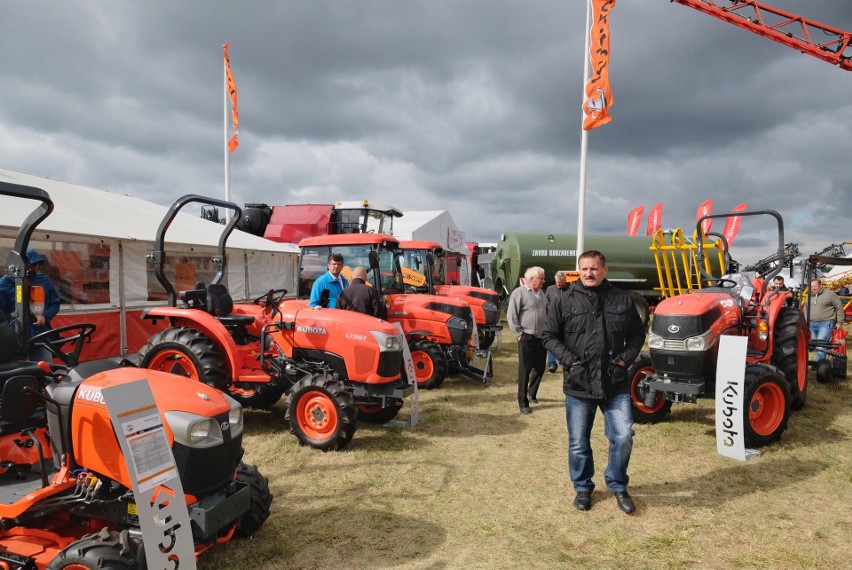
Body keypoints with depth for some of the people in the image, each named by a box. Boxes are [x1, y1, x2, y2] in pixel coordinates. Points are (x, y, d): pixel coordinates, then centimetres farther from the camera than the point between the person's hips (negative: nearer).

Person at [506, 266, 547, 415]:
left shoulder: (541, 293, 12)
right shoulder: (519, 293, -10)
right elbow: (511, 316, -12)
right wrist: (519, 334, -12)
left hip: (541, 337, 7)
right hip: (527, 338, -7)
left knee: (540, 368, 13)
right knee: (525, 370, -2)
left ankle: (531, 393, 36)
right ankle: (523, 403, 6)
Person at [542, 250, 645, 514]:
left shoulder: (622, 300, 5)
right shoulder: (566, 300, 0)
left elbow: (637, 334, 13)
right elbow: (549, 336, 3)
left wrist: (626, 359, -2)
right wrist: (569, 359, -10)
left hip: (615, 384, 1)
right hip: (578, 384, -1)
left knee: (623, 436, -2)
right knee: (579, 443, 9)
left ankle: (617, 485, 23)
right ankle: (582, 488, 31)